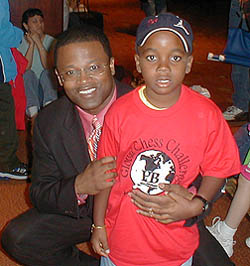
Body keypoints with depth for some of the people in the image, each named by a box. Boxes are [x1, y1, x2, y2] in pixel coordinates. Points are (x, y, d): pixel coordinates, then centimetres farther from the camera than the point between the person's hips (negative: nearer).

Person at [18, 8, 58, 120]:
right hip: (28, 86, 0)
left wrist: (38, 42, -19)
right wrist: (31, 44, -18)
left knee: (47, 73, -28)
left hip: (47, 85, 0)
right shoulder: (20, 43, 0)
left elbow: (48, 66, -16)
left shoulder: (51, 41, -1)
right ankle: (32, 112, -43)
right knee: (28, 74, -29)